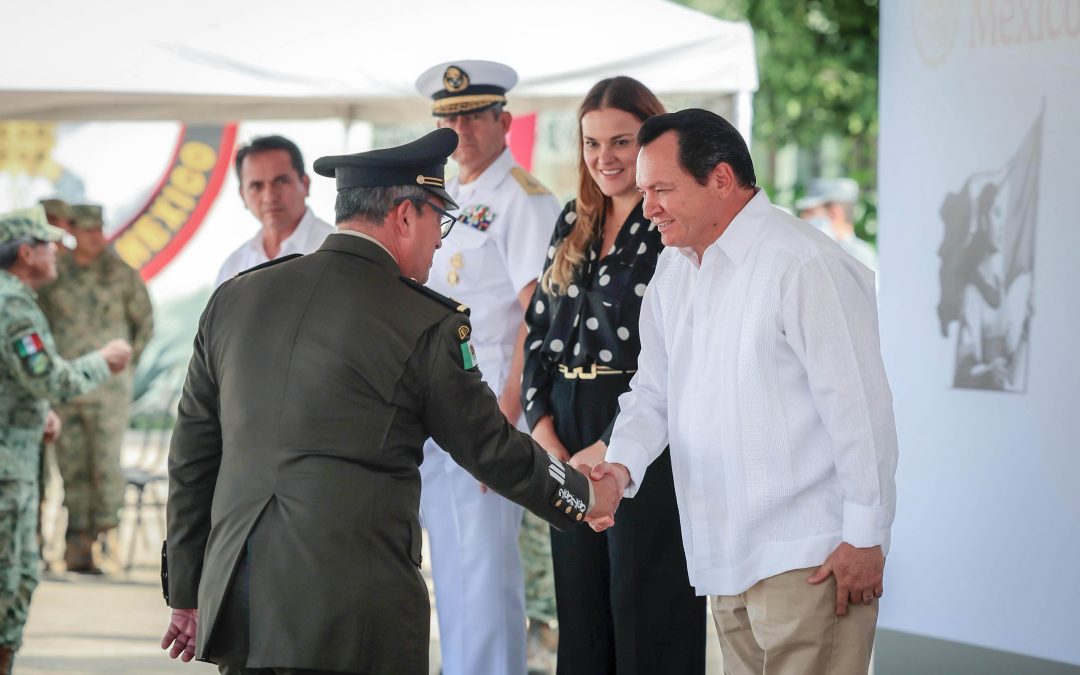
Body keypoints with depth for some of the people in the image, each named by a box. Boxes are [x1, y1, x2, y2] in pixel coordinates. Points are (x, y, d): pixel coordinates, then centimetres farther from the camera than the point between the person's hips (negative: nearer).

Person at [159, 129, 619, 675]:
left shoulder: (233, 299, 10)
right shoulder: (425, 326, -5)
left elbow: (191, 460, 14)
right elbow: (490, 449, 6)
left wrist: (186, 594, 22)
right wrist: (584, 496, 25)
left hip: (234, 608, 6)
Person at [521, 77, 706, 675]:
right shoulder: (573, 224, 15)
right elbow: (540, 330, 13)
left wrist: (607, 450, -16)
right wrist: (545, 435, 0)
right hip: (567, 436, 7)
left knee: (649, 624, -3)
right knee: (579, 614, 9)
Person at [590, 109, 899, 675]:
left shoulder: (802, 265, -14)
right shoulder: (673, 270, 14)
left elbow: (858, 407, -15)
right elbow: (652, 391, 17)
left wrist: (864, 538, -14)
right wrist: (622, 463, -4)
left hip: (810, 560, -8)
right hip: (726, 559, 8)